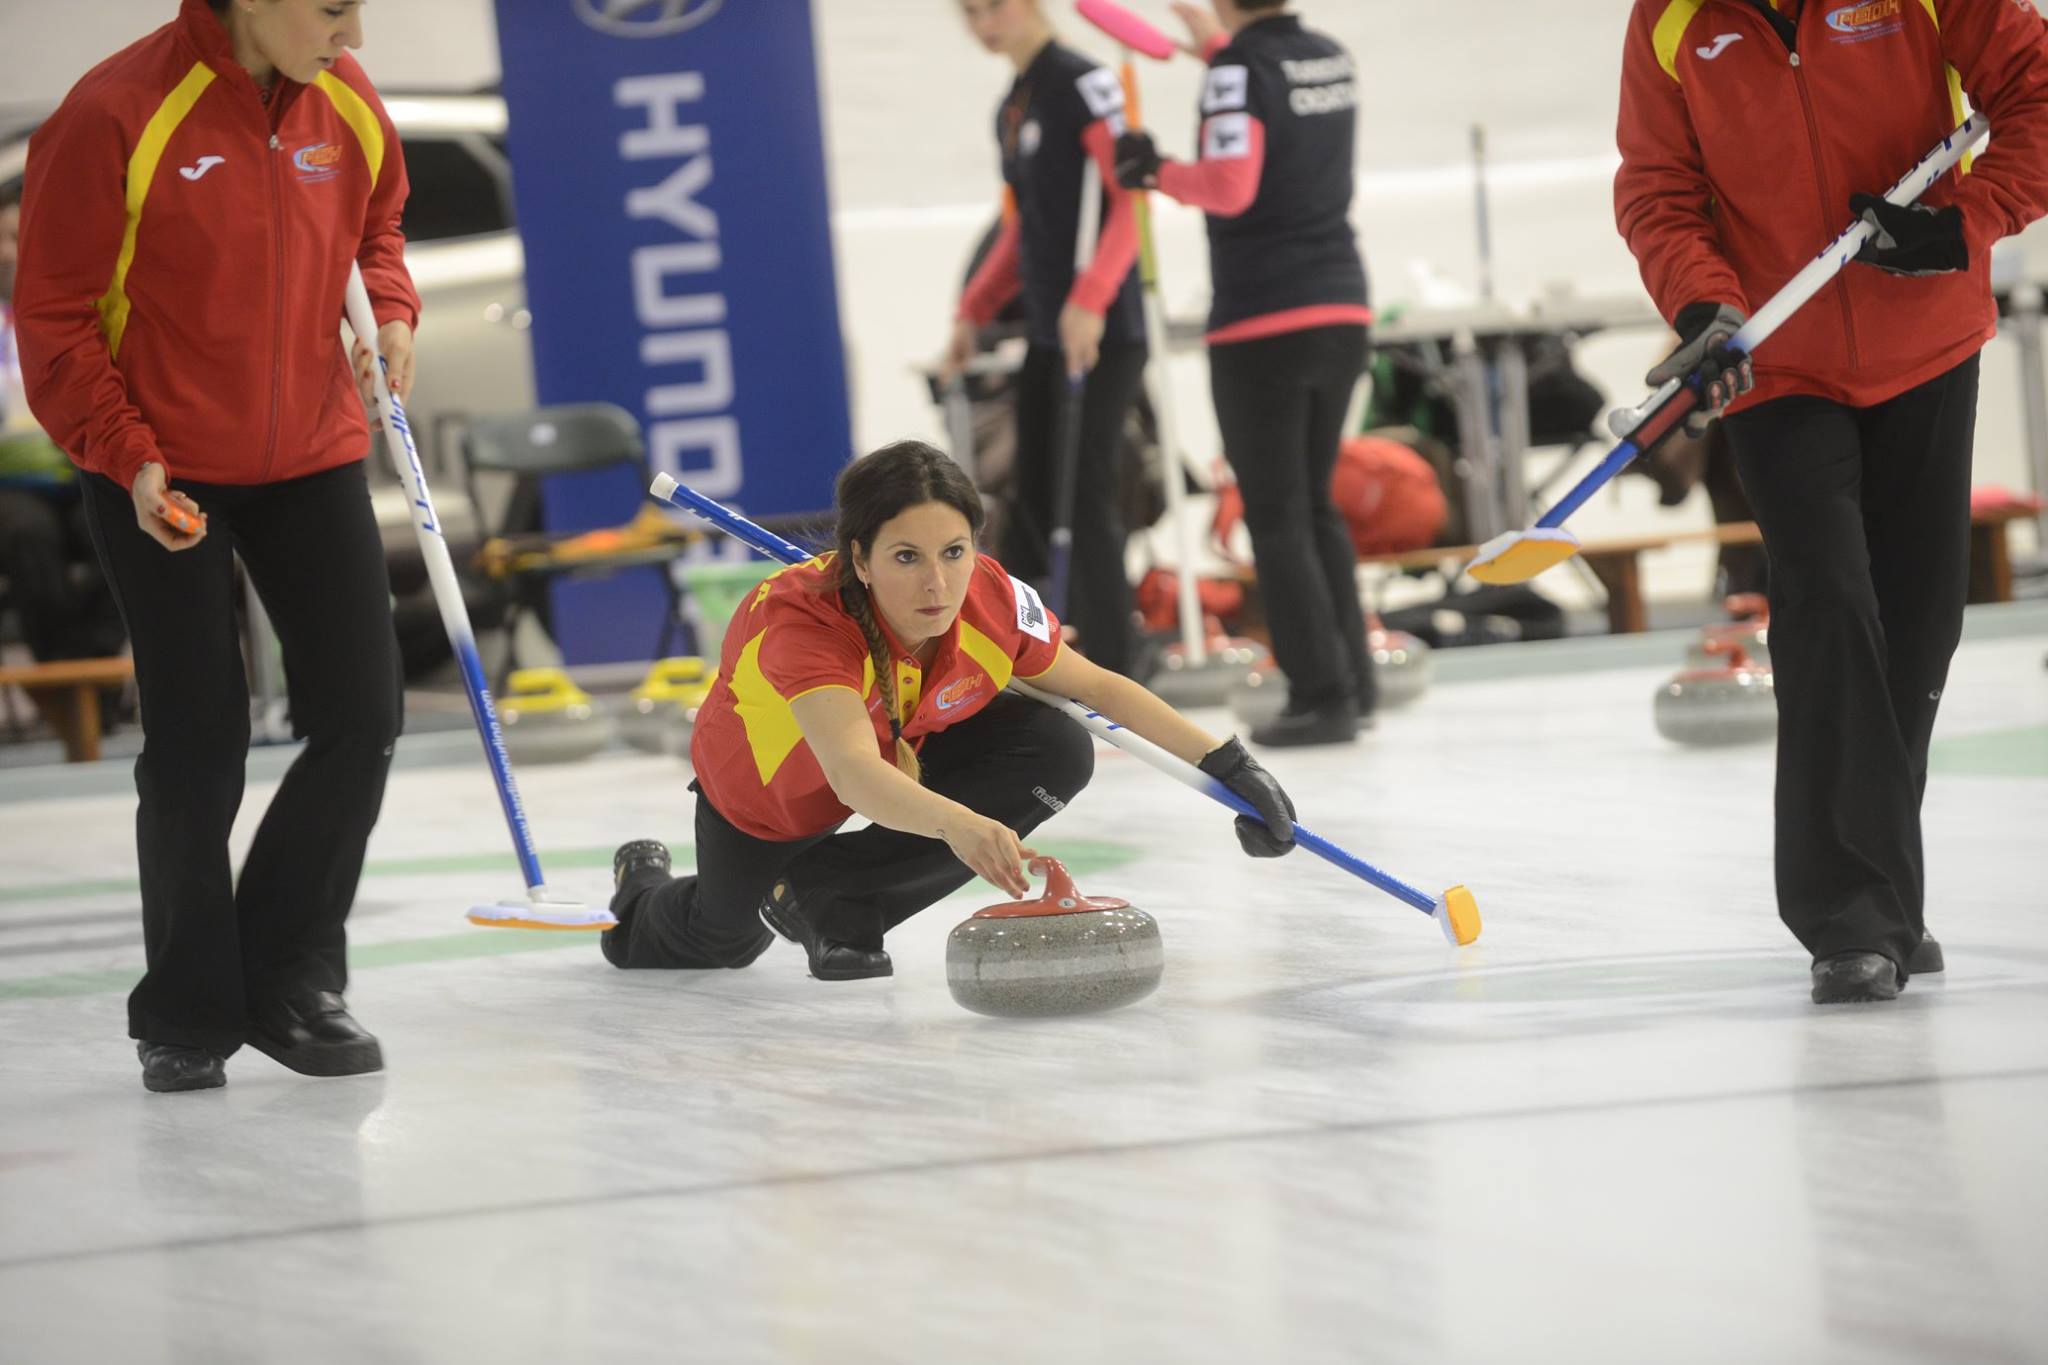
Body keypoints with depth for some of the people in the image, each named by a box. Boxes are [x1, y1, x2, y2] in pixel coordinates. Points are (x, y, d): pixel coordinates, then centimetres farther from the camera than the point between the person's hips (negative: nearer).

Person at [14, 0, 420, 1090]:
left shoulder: (349, 108, -2)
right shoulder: (115, 115, -19)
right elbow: (55, 315, -13)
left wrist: (388, 313, -2)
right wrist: (127, 455, -19)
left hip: (312, 458, 5)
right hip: (158, 476, -5)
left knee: (363, 715, 0)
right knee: (198, 744, -2)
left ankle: (290, 981, 17)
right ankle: (186, 1018, 15)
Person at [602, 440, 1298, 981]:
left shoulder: (993, 602, -32)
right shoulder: (799, 623, -46)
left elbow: (1100, 687, -13)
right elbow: (854, 772, -61)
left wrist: (1228, 763, -18)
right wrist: (956, 824, -79)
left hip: (906, 749, 3)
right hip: (771, 787, -3)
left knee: (1058, 755, -22)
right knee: (718, 940, 17)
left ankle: (836, 902, -7)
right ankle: (644, 889, 56)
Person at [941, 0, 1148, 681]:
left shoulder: (1085, 84, -10)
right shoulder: (1011, 108, 16)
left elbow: (1130, 198, -18)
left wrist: (1089, 299, -25)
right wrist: (973, 314, 16)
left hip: (1104, 332, -9)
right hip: (1046, 335, 9)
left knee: (1089, 498, -9)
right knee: (1029, 497, 9)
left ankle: (1114, 671, -4)